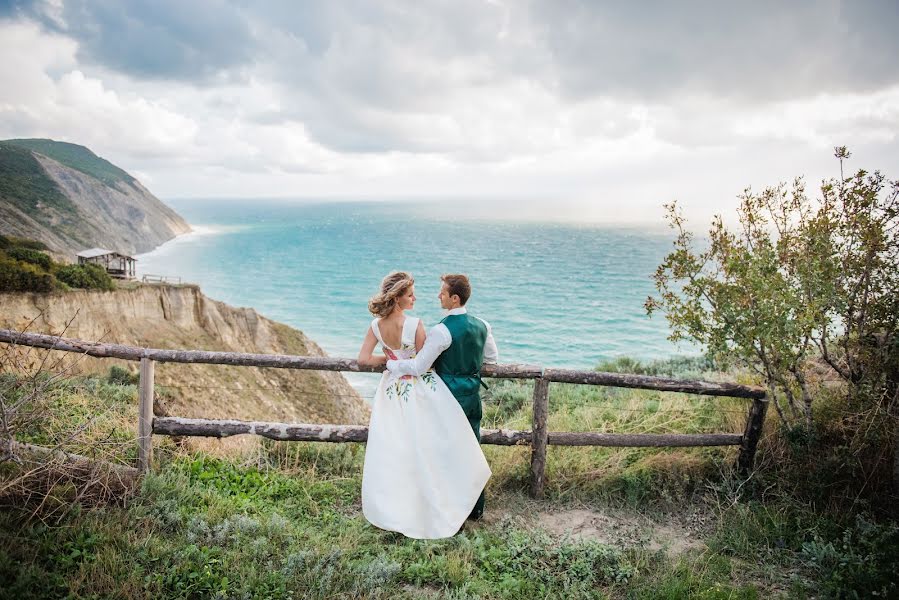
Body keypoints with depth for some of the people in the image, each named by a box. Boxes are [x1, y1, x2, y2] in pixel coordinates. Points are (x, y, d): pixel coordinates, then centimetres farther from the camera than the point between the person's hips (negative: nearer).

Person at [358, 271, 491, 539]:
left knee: (392, 452, 16)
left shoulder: (376, 325, -5)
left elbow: (364, 359, -3)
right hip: (419, 391, -5)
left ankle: (389, 510, 30)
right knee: (423, 450, 8)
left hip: (392, 389, 5)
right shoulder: (415, 324, -22)